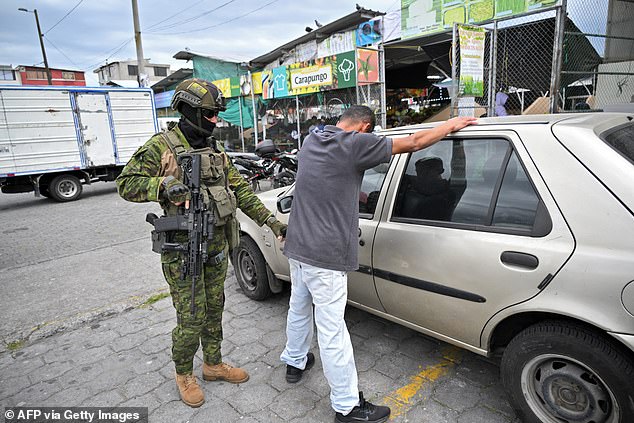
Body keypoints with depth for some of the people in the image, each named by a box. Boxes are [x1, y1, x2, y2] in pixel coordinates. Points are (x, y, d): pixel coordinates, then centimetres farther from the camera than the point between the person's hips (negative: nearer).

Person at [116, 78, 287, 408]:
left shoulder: (215, 149, 10)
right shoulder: (162, 146, -9)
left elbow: (239, 188, 10)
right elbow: (126, 184, -10)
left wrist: (269, 220, 3)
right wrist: (163, 186, -29)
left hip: (217, 245, 6)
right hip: (183, 248, -6)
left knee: (214, 310, 18)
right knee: (191, 319, 2)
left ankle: (213, 364, 37)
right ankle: (183, 374, 28)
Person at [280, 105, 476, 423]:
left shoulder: (311, 141, 8)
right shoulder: (354, 144, -16)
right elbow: (414, 142, -9)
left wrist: (357, 195, 35)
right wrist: (452, 125, 5)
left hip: (297, 247, 9)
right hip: (325, 256, -8)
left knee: (299, 308, 26)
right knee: (332, 331, 1)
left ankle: (295, 362, 48)